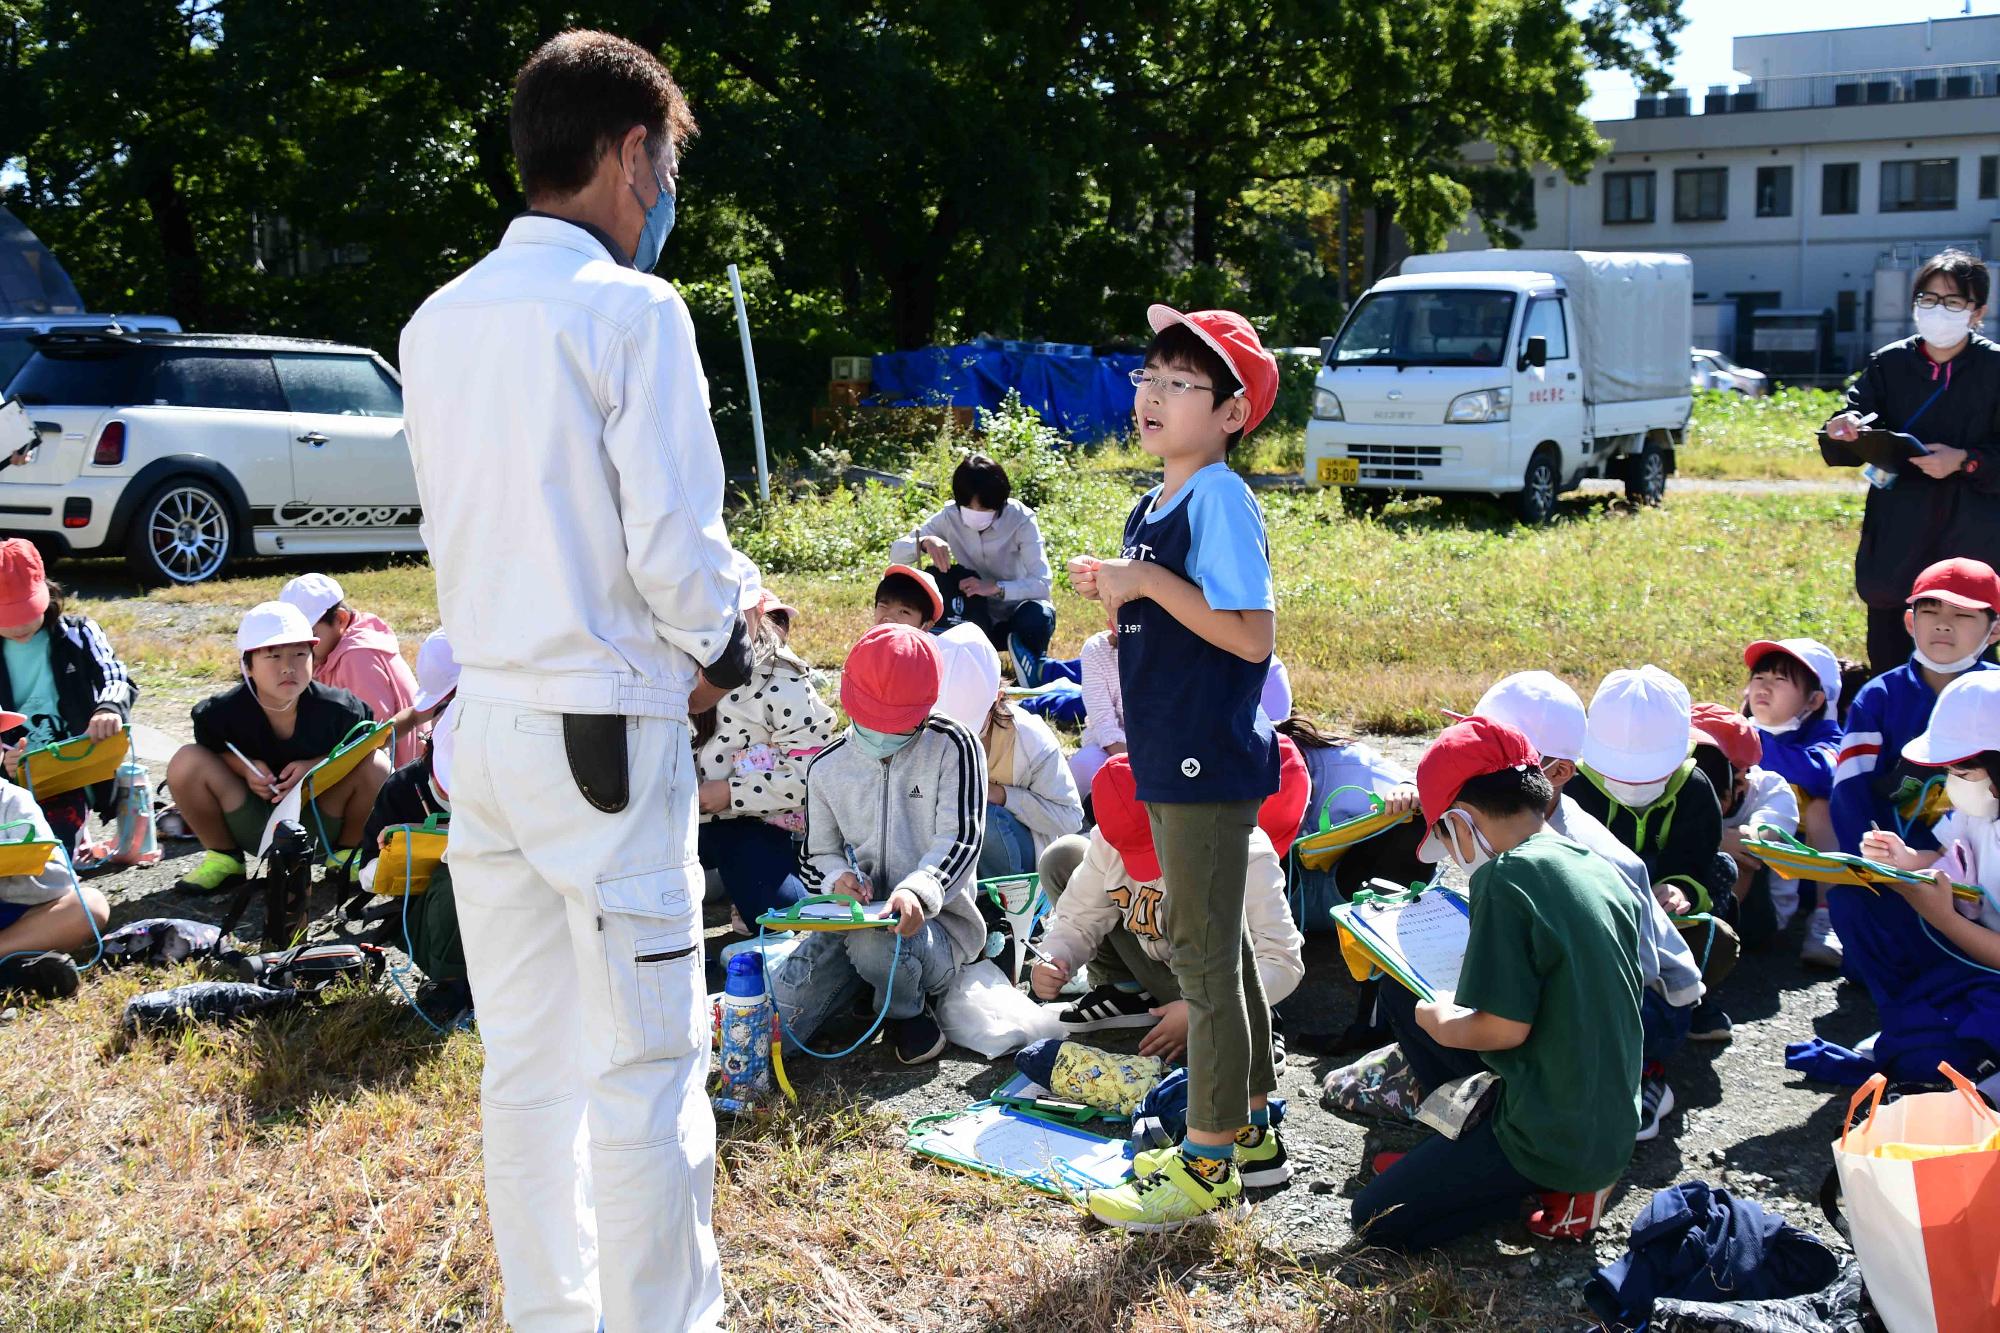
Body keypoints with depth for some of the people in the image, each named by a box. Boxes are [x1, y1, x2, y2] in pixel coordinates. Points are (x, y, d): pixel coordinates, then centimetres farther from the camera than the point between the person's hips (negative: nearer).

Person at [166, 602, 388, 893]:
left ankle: (346, 854, 4)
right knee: (186, 762, -22)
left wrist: (317, 765, -21)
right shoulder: (221, 713, -18)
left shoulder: (337, 709, -20)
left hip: (320, 828, 0)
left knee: (375, 765, -25)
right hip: (255, 831, 0)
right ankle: (224, 857, 4)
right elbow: (212, 749, 1)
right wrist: (244, 767, -21)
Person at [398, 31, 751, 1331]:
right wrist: (722, 651, 4)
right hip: (606, 729, -7)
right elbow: (675, 545, -16)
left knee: (523, 1066, 15)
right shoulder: (633, 311, -12)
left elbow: (465, 533, 13)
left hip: (484, 722, 7)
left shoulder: (437, 324, 8)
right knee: (646, 1071, 3)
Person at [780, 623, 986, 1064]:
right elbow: (817, 856, 12)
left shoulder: (952, 747, -6)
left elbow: (960, 840, -15)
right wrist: (837, 879, -14)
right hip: (851, 917, 2)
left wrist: (917, 891, -35)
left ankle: (908, 1011, -6)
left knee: (876, 940, -40)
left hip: (938, 923, -2)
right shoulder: (827, 767, 6)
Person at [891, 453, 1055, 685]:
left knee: (1037, 615, -36)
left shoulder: (1021, 519, -20)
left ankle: (1033, 666, -6)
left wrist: (995, 587, -42)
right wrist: (925, 542, -35)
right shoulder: (949, 517, -12)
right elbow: (896, 553, -13)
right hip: (976, 617, 3)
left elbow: (1042, 584, -28)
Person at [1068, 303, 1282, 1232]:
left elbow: (1253, 634, -23)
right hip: (1171, 763, 10)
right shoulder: (1153, 507, 12)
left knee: (1204, 956, -2)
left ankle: (1208, 1168, 7)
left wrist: (1149, 581, -22)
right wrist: (1115, 596, 3)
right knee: (1216, 947, 19)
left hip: (1210, 763, -10)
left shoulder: (1221, 502, -16)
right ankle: (1250, 1117, 33)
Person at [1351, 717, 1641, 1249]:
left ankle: (1560, 1186, 0)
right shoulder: (1603, 867, 4)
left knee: (1375, 1220, 1)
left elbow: (1507, 1027, -23)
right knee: (1415, 1011, 17)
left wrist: (1443, 1023, -3)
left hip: (1553, 1140, -9)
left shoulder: (1507, 878, -21)